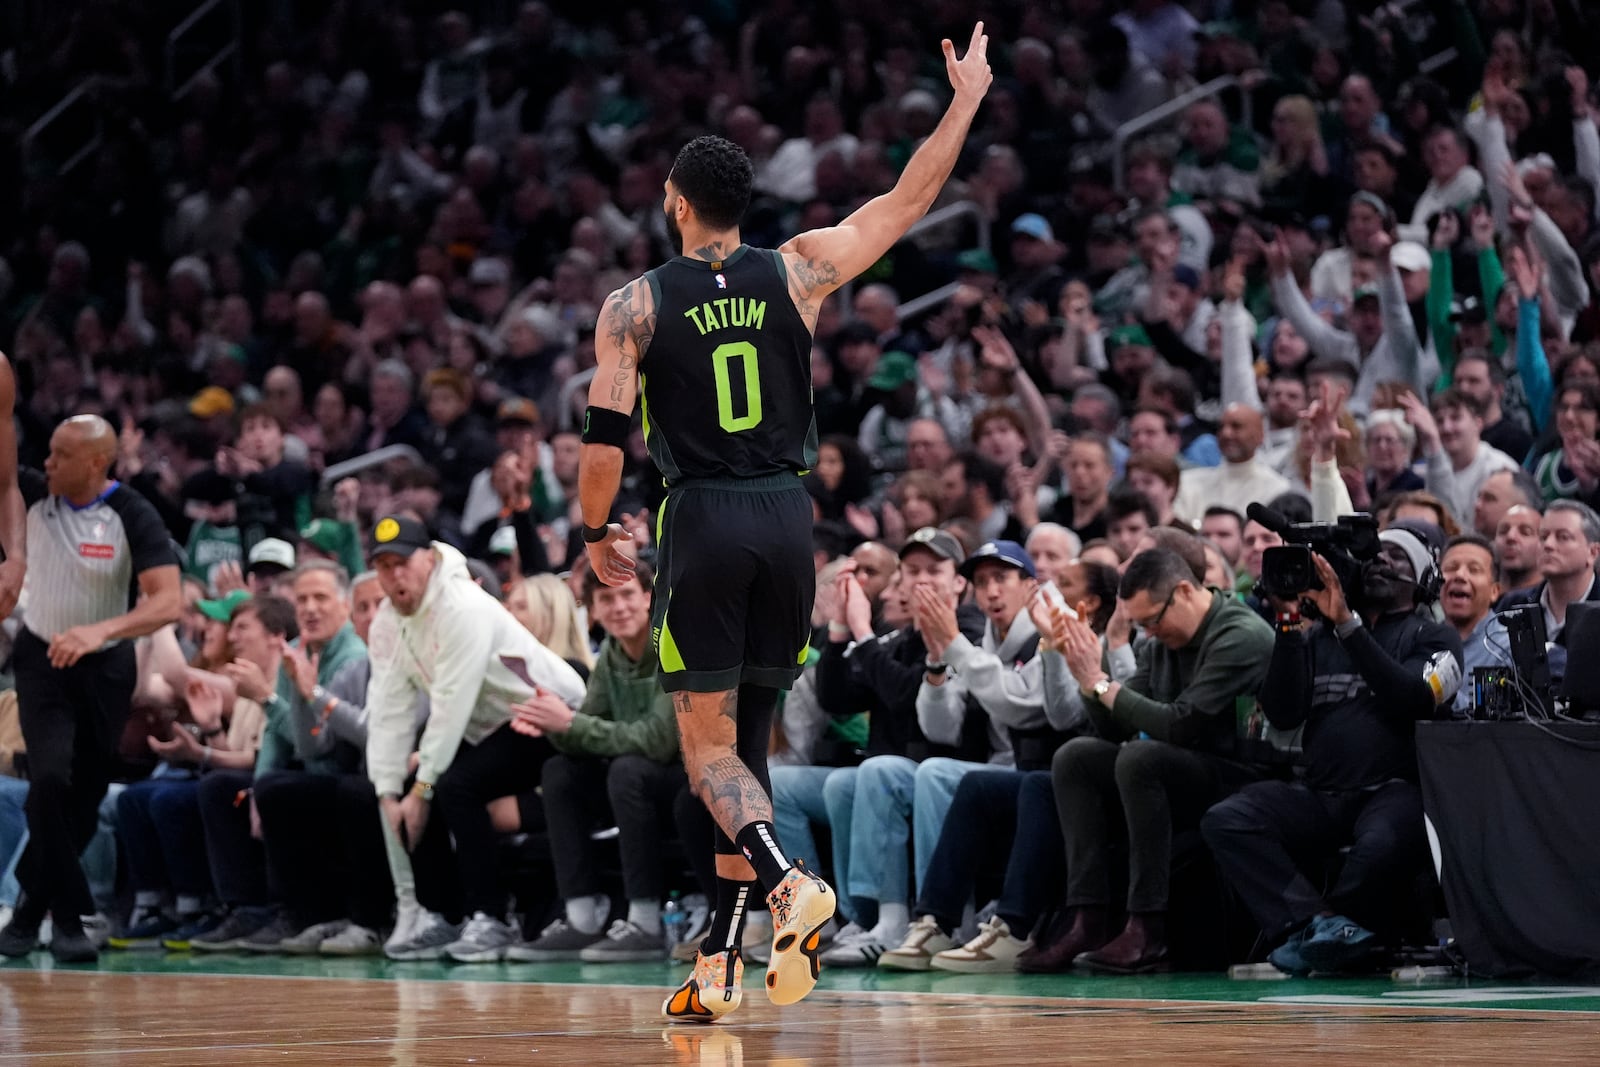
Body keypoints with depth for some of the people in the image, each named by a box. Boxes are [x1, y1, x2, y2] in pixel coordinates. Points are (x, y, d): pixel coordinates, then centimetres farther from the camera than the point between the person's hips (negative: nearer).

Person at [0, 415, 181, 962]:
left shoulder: (132, 516, -17)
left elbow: (169, 603, -25)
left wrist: (100, 630, -40)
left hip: (105, 666, 0)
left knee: (85, 798, 6)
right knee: (50, 777, -20)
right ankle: (69, 916, -11)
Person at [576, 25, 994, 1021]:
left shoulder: (635, 305, -3)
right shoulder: (797, 271, 3)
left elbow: (605, 437, -6)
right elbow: (910, 201, 11)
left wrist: (599, 534, 10)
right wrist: (966, 99, 20)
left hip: (704, 523, -3)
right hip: (789, 518, 3)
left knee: (708, 739, 2)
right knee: (748, 735, 10)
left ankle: (786, 883, -26)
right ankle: (720, 963, 10)